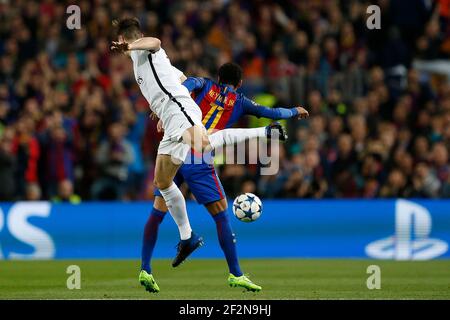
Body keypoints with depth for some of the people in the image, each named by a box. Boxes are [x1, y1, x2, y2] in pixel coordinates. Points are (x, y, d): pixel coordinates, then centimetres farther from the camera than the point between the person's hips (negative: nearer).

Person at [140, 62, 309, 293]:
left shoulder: (203, 85, 15)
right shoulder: (239, 102, 13)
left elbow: (185, 86, -8)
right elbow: (272, 113, 22)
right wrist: (295, 112, 41)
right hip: (200, 162, -2)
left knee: (157, 213, 9)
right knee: (221, 215, 6)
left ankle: (145, 269, 4)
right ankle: (235, 274, 5)